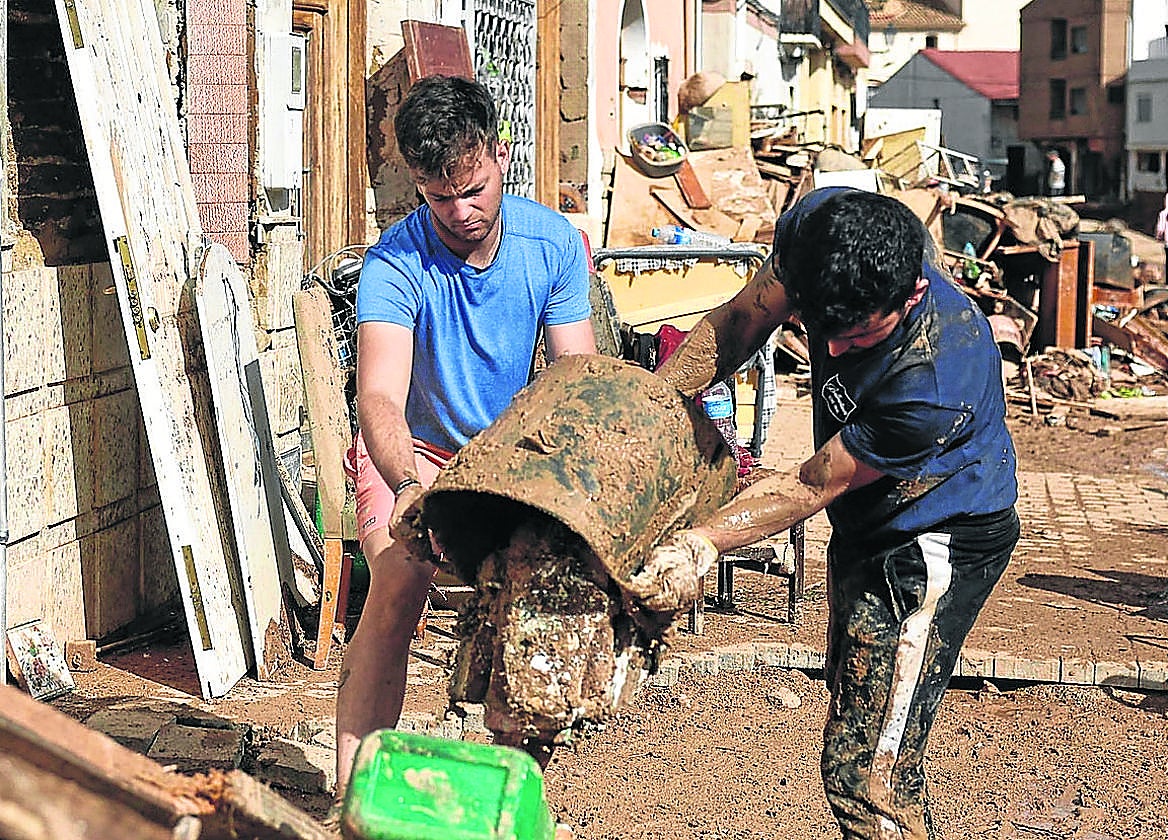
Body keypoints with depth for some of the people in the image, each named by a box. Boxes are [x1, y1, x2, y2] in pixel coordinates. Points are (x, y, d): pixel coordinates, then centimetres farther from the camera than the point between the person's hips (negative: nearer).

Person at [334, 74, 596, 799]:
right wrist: (409, 488, -55)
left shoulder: (555, 242, -11)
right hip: (412, 452, -3)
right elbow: (379, 398, -35)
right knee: (399, 581, -25)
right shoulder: (395, 263, -22)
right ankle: (353, 796, -22)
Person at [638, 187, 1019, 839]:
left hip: (938, 543, -8)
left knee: (866, 773, -13)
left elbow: (812, 488, -25)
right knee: (855, 714, 24)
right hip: (864, 527, 8)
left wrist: (704, 544, -28)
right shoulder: (817, 225, -22)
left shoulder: (938, 381, -38)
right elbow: (738, 322, -3)